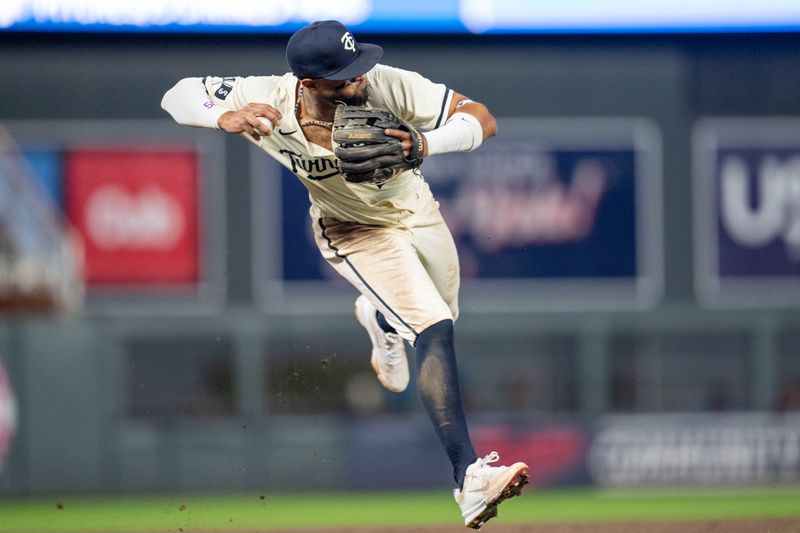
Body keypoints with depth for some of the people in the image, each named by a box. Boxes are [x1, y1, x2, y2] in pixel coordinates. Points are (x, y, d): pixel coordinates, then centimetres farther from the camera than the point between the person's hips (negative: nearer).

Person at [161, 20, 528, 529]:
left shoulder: (385, 85, -34)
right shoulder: (269, 101, -32)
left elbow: (483, 121, -34)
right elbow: (179, 94, -20)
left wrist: (424, 144, -54)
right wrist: (224, 116, -42)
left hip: (416, 207, 3)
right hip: (354, 233, -3)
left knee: (441, 323, 24)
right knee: (435, 331, -21)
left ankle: (380, 318, 61)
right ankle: (470, 477, -26)